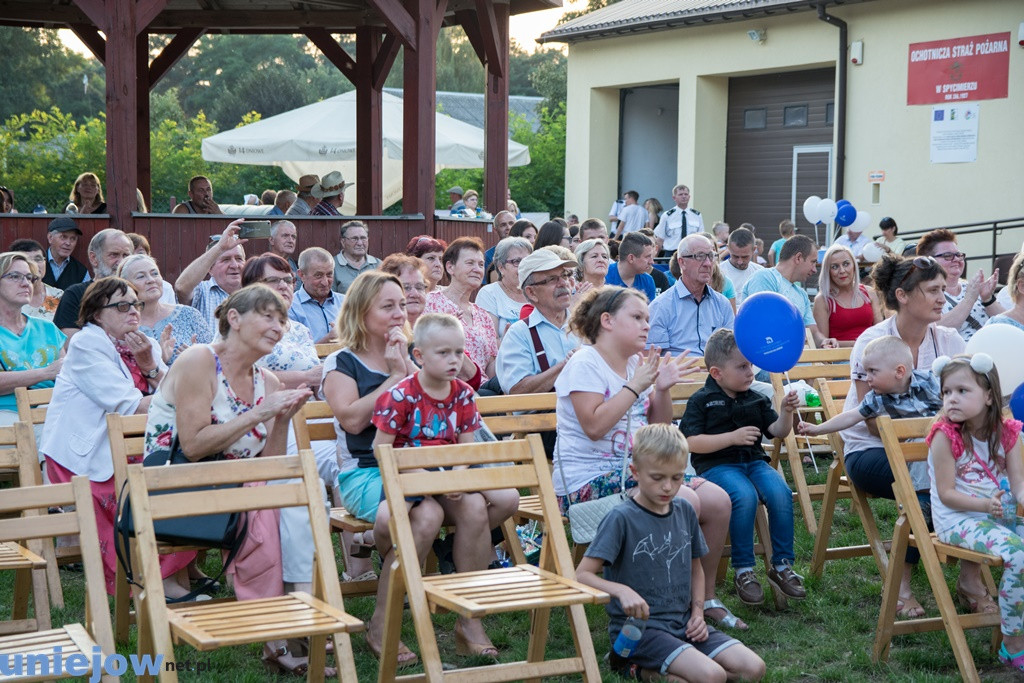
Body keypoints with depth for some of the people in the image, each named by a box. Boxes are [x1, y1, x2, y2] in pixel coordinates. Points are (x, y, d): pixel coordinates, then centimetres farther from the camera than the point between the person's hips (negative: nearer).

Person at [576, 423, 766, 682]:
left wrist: (697, 613, 7)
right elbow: (582, 575, -16)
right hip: (639, 625, -7)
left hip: (683, 623, 7)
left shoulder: (685, 511, 8)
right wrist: (622, 590, -33)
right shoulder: (621, 518, -11)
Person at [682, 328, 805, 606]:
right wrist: (733, 437, -16)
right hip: (716, 466, -5)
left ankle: (781, 565, -11)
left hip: (753, 461, 5)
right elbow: (692, 443, -10)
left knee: (781, 492, -25)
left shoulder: (756, 399, 15)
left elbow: (777, 431, 14)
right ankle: (743, 571, -21)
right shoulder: (701, 401, -1)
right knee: (745, 495, -34)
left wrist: (787, 412, -7)